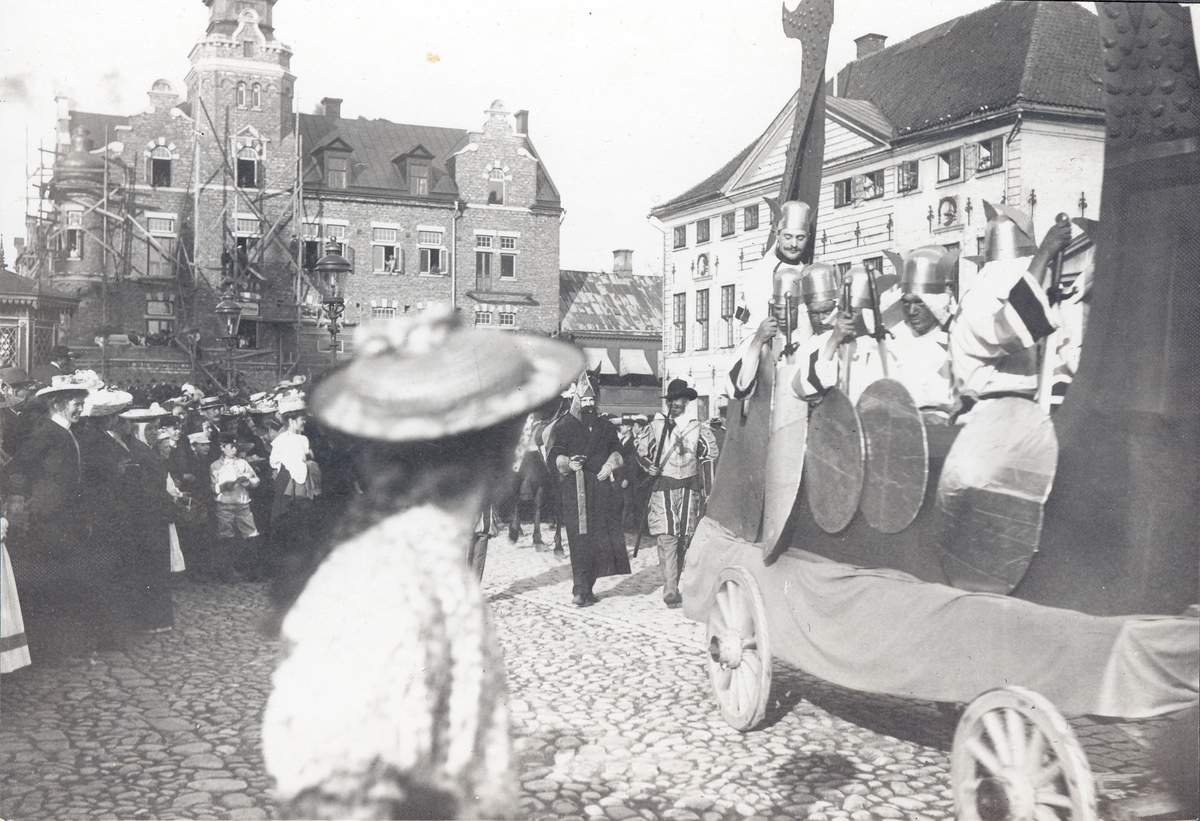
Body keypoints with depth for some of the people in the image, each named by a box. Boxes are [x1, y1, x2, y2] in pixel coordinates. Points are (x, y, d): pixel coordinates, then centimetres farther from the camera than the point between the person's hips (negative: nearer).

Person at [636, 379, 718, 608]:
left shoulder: (696, 427, 7)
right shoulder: (655, 426, 4)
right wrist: (649, 466, 5)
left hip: (689, 488, 1)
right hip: (663, 487, -1)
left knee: (684, 538, 2)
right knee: (667, 537, -5)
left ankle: (675, 581, 12)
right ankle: (670, 591, -6)